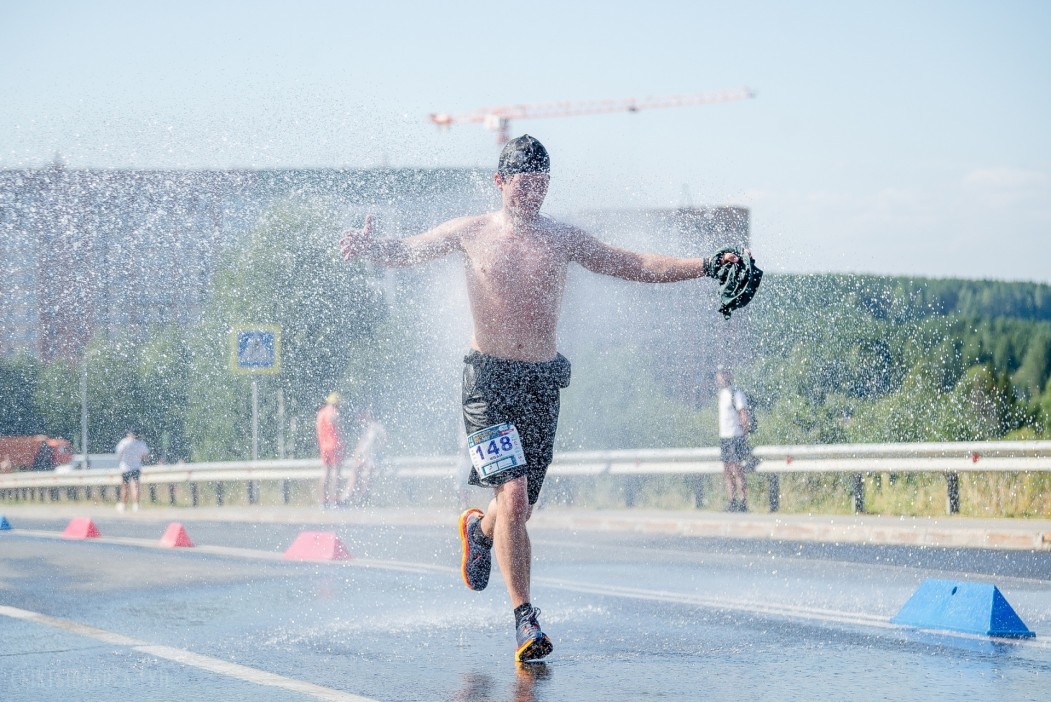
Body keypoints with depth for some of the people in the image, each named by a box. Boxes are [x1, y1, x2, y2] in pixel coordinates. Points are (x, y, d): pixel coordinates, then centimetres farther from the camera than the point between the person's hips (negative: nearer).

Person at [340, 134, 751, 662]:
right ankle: (524, 616, -11)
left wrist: (706, 267, 3)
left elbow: (635, 266, 11)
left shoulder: (562, 239, 9)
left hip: (543, 380, 3)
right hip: (489, 379, -3)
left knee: (520, 507, 7)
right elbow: (405, 251, 6)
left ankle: (480, 530, 44)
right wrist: (368, 247, -16)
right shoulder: (470, 233, 4)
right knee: (513, 496, -18)